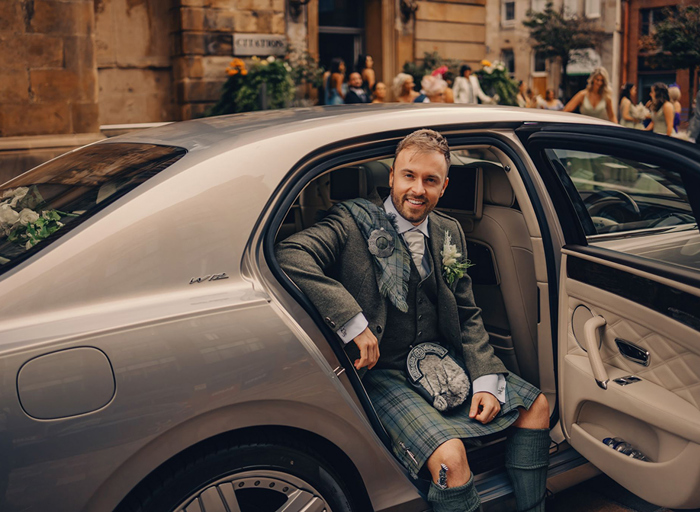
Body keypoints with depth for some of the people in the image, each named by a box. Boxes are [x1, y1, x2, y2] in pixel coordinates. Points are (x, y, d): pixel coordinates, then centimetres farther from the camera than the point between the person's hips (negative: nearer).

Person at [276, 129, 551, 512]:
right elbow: (289, 256, -29)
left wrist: (486, 380, -2)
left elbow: (468, 316, 12)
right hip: (382, 374, -7)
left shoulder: (450, 234, 9)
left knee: (535, 406, 6)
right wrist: (353, 323, -32)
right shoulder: (355, 223, -12)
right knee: (449, 455, -28)